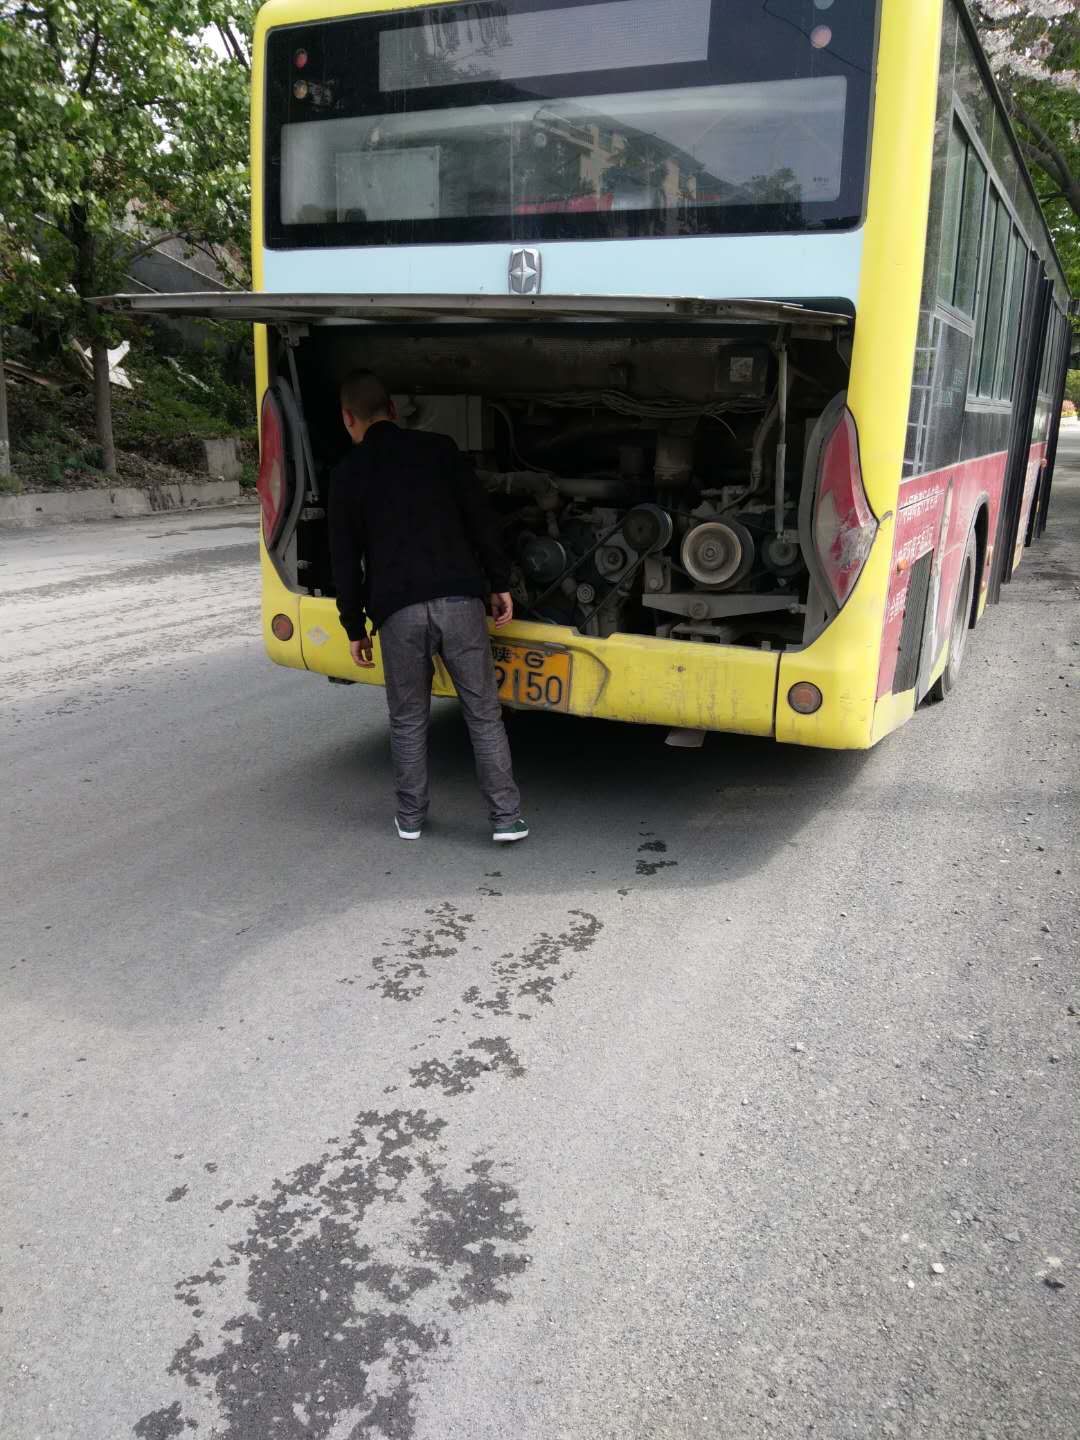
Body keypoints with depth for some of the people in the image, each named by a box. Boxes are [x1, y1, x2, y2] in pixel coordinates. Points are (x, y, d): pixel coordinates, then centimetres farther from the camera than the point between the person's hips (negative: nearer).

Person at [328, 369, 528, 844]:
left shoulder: (348, 473, 9)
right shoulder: (439, 449, 9)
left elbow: (345, 558, 10)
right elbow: (481, 519, 5)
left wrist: (354, 626, 17)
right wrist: (499, 583, 11)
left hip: (397, 610, 0)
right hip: (459, 600, 0)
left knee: (408, 719, 15)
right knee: (484, 713, 7)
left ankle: (410, 817, 22)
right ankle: (506, 817, 6)